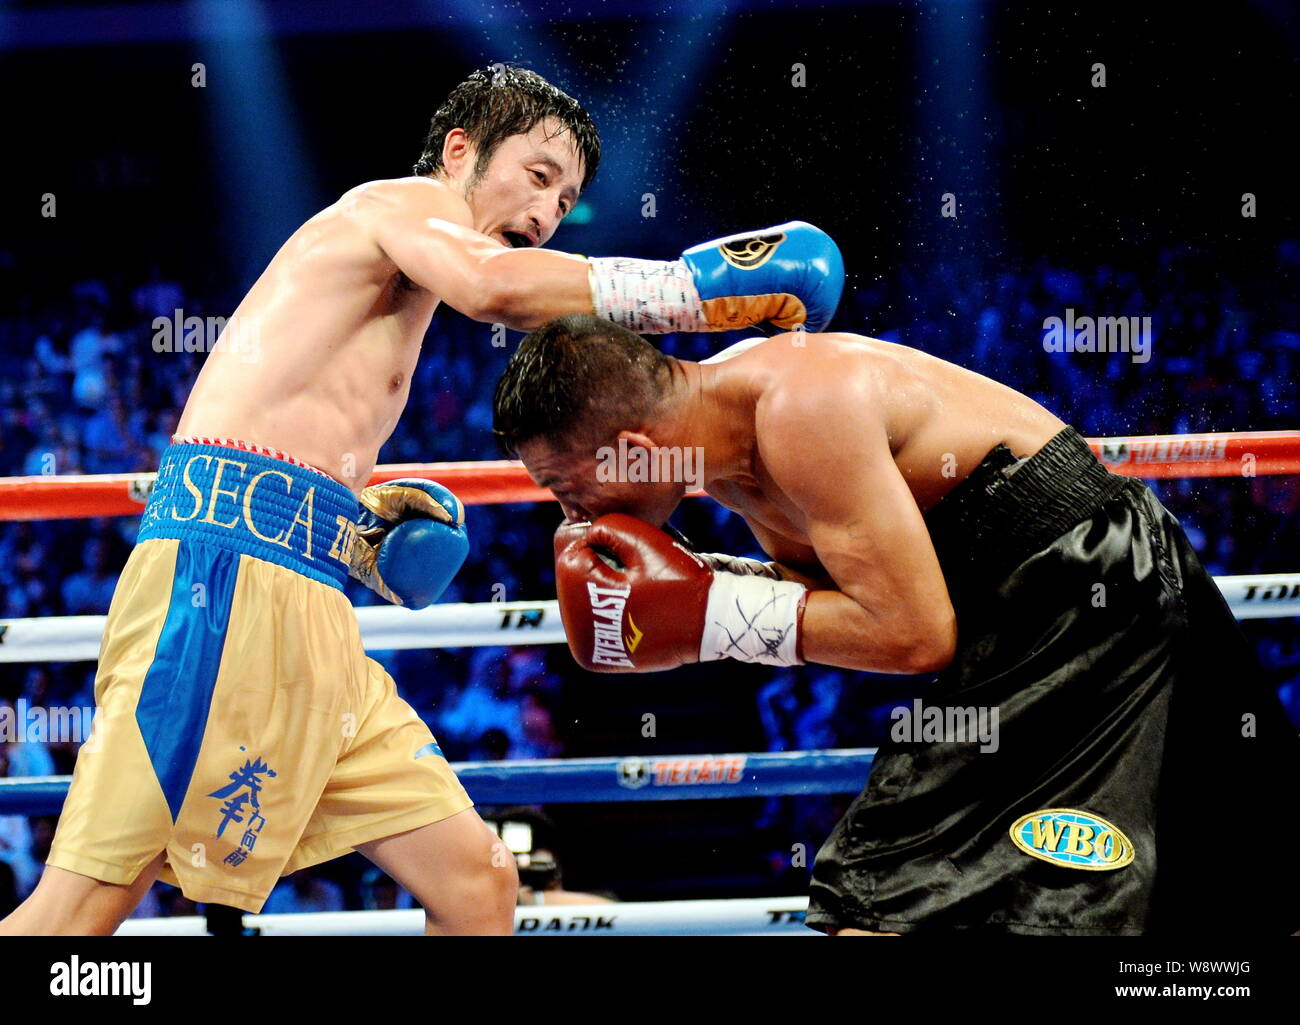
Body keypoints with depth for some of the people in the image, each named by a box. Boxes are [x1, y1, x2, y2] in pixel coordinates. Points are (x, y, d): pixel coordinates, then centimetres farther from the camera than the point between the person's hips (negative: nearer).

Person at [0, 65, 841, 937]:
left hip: (310, 608, 10)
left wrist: (365, 528, 8)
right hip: (227, 572, -10)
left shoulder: (398, 310, 32)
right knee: (87, 904, -18)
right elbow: (499, 286, -20)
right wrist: (714, 287, -15)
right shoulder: (407, 202, 5)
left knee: (478, 886, 2)